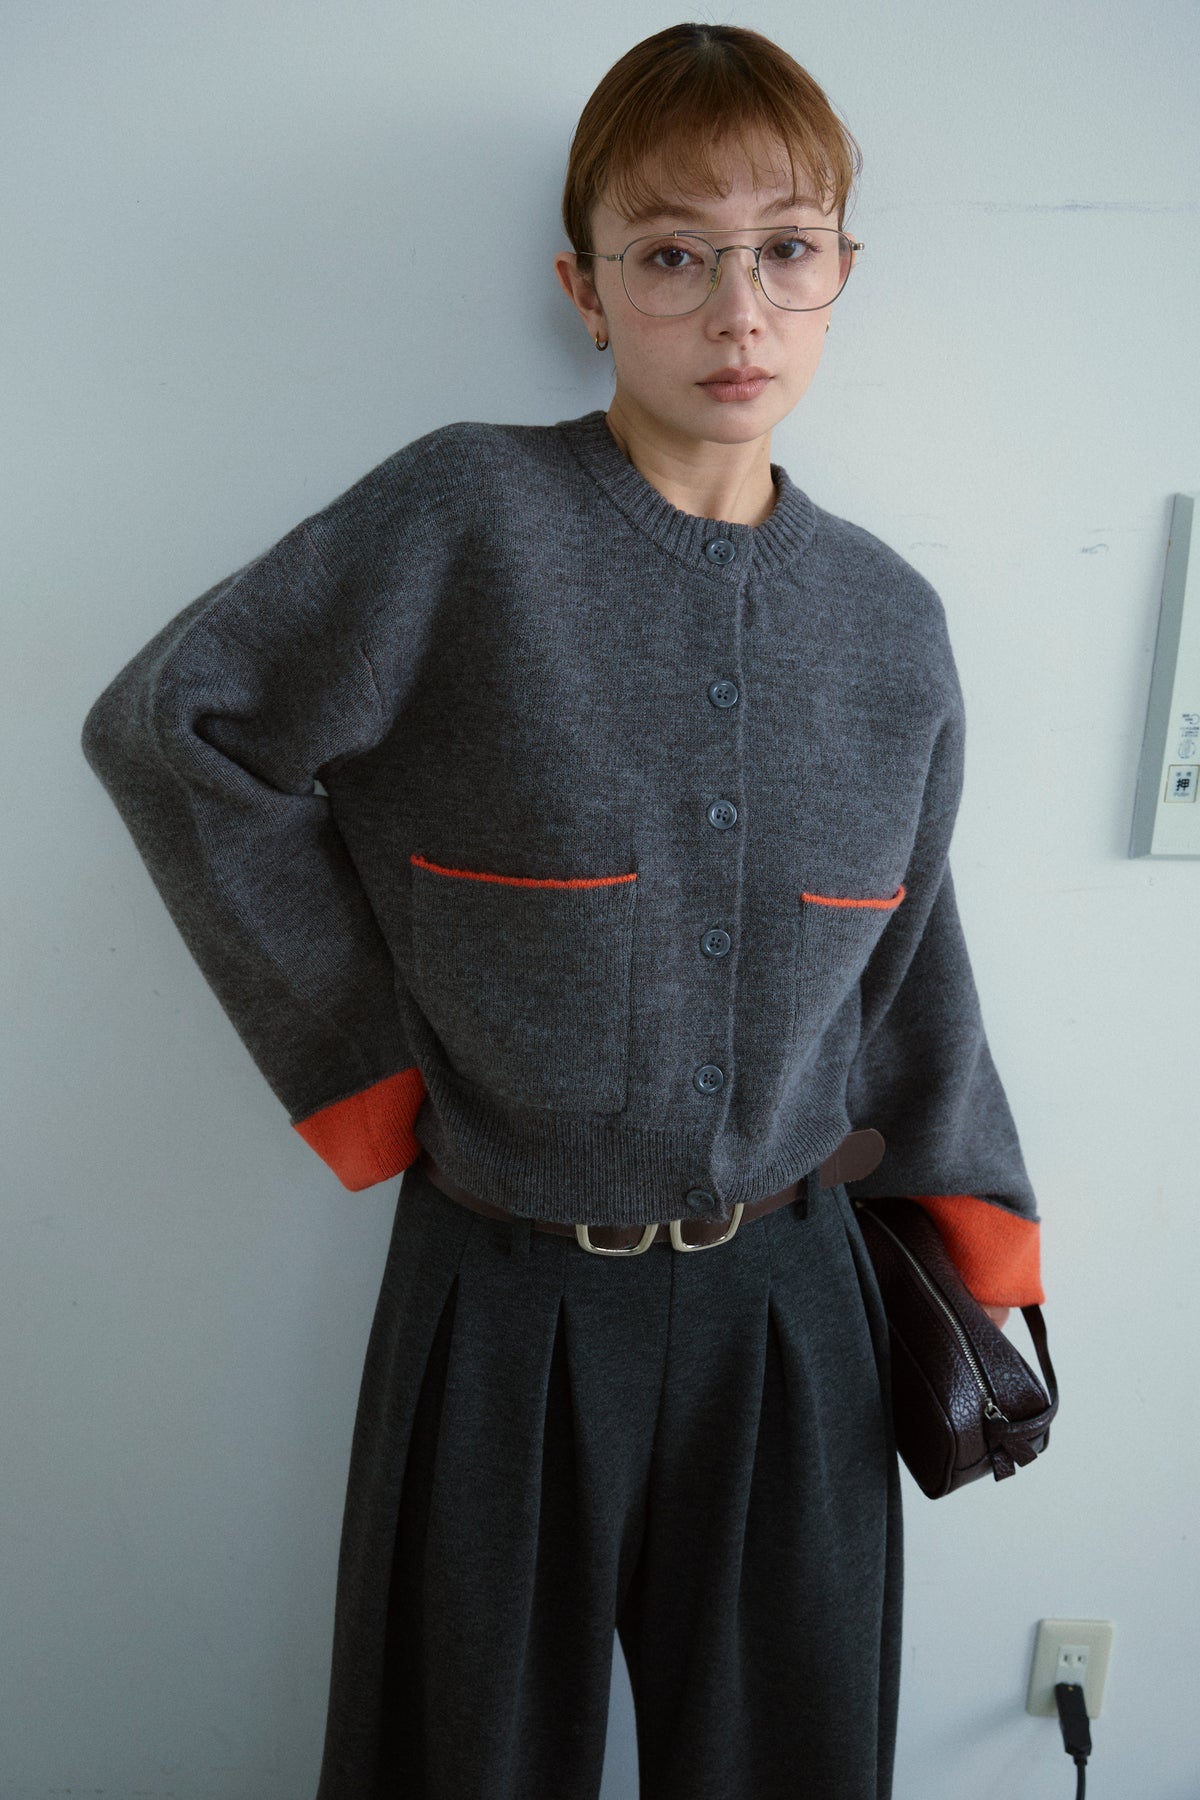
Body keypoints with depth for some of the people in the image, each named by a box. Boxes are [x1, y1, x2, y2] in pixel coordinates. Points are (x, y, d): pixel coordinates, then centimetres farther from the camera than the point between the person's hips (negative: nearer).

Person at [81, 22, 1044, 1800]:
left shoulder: (890, 620, 0)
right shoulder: (467, 516, -12)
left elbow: (910, 966, 9)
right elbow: (167, 725, -9)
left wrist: (973, 1245, 10)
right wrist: (361, 1048, -9)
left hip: (789, 1301, 3)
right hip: (506, 1298, -2)